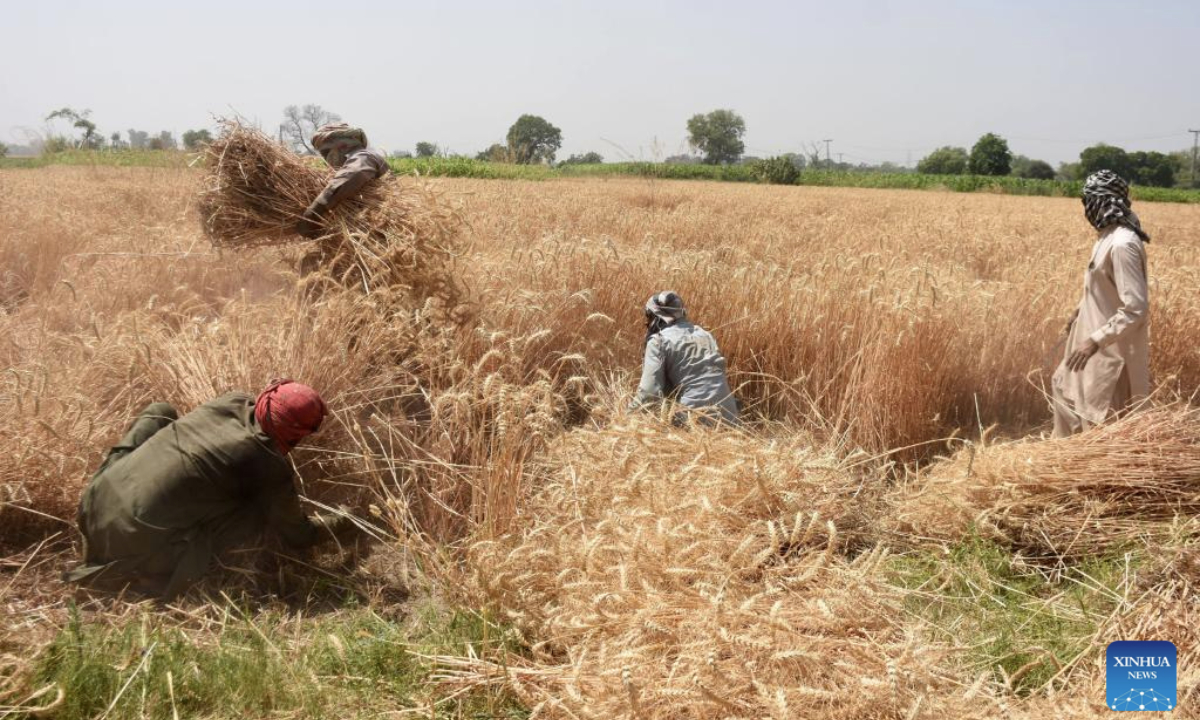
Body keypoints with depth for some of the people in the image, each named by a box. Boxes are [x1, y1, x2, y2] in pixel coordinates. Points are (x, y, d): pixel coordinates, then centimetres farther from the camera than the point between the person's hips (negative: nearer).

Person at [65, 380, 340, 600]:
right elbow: (296, 534, 5)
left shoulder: (234, 401, 5)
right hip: (142, 541, -6)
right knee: (263, 507, 1)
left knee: (160, 411, 23)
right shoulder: (270, 465, -9)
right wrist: (323, 526, 25)